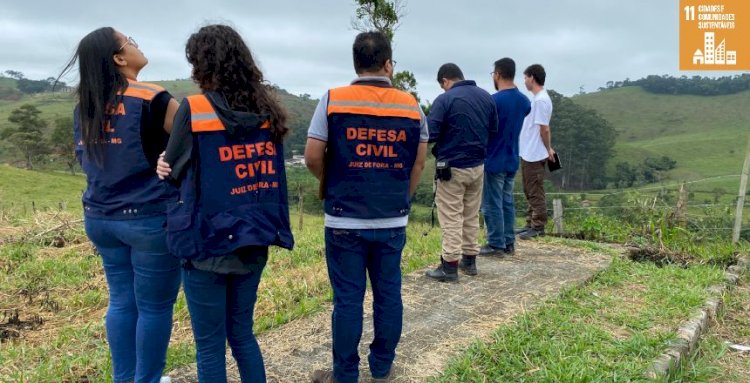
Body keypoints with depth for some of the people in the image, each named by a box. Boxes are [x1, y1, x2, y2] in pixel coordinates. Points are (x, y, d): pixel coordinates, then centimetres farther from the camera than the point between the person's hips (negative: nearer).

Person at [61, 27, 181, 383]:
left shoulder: (84, 107, 8)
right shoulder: (151, 100, -14)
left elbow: (85, 159, 17)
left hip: (100, 217, 7)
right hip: (149, 218, -7)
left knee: (121, 301, 16)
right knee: (154, 306, 6)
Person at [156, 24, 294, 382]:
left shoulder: (193, 109, -12)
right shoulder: (267, 111, 3)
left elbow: (172, 170, -2)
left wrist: (168, 166, 18)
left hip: (207, 244, -5)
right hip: (253, 242, 5)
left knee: (210, 345, 10)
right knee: (242, 333, 21)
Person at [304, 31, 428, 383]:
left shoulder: (333, 100, -5)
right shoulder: (411, 105, 3)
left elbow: (313, 158, -5)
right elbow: (419, 163, 8)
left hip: (345, 221, -2)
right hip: (393, 221, 3)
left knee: (348, 299, 7)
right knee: (388, 294, 14)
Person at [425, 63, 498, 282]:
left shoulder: (445, 99, -15)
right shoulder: (486, 96, 5)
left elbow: (430, 134, -18)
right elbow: (494, 129, 14)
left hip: (452, 167, -6)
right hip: (478, 166, 6)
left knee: (451, 218, 0)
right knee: (472, 216, 16)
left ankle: (450, 266, 3)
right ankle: (469, 260, 24)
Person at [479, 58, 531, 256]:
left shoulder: (494, 100, -18)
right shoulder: (524, 101, 6)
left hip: (493, 161, -7)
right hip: (512, 160, 7)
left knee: (492, 205, 1)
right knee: (507, 202, 14)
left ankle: (496, 245, 7)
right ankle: (509, 243, 19)